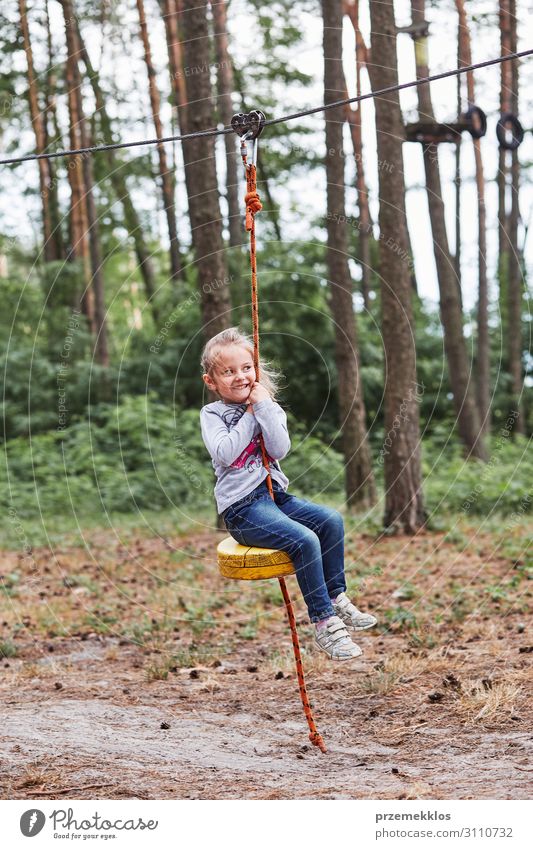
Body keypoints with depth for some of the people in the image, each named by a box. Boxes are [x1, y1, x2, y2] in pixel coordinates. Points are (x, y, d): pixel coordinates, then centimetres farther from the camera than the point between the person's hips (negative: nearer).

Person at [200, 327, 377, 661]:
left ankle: (336, 598, -3)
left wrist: (263, 406, -11)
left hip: (275, 495, 6)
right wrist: (249, 414, -9)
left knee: (331, 520, -15)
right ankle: (324, 622, -20)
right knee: (305, 540, -26)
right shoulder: (212, 414, 2)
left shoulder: (269, 408, 12)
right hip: (241, 508, -6)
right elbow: (224, 454, -17)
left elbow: (280, 449, -6)